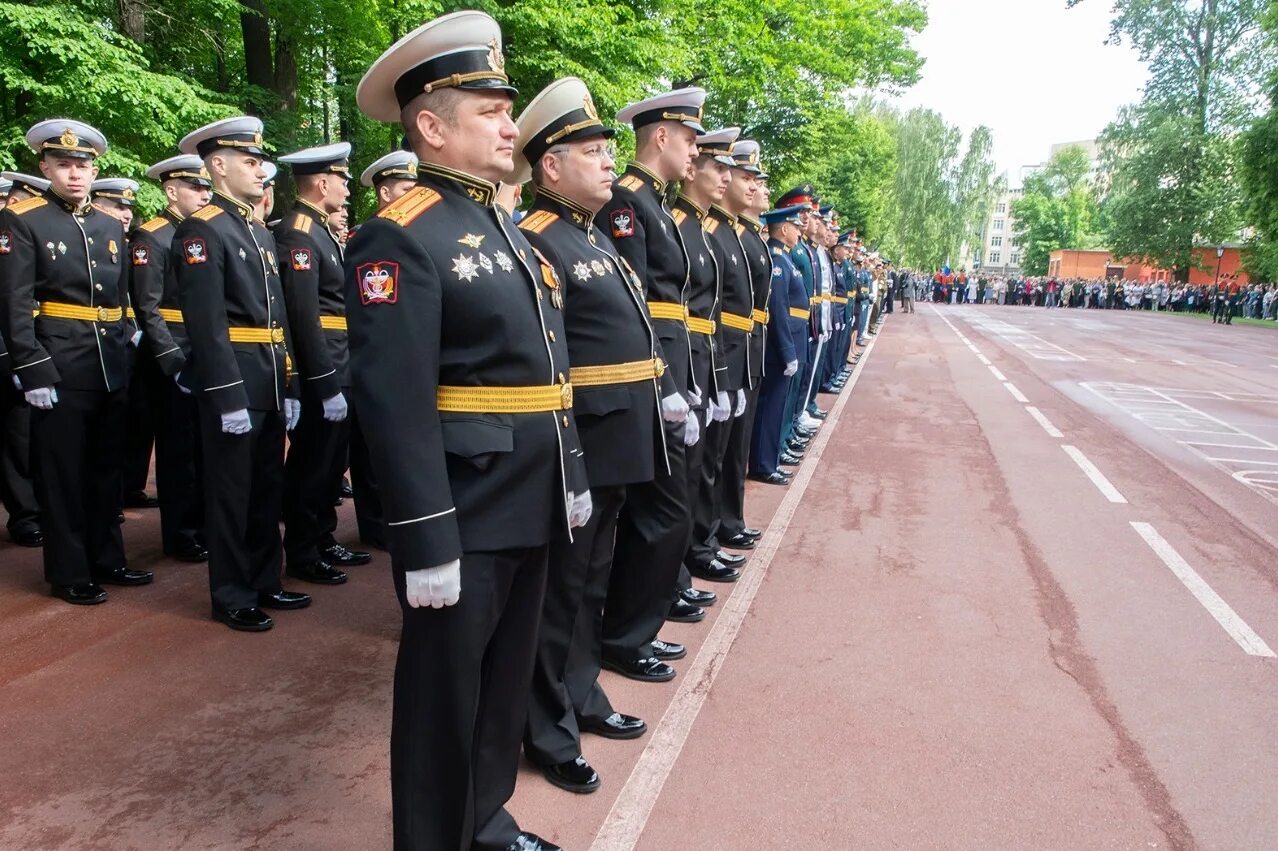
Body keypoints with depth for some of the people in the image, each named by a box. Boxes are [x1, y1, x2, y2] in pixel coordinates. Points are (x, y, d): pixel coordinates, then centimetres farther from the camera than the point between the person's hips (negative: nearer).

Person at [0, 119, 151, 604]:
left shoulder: (111, 226, 13)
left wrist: (126, 355, 11)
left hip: (111, 369, 6)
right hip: (59, 369, -6)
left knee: (106, 468, 14)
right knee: (62, 473, 3)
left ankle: (106, 559, 26)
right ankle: (69, 573, 14)